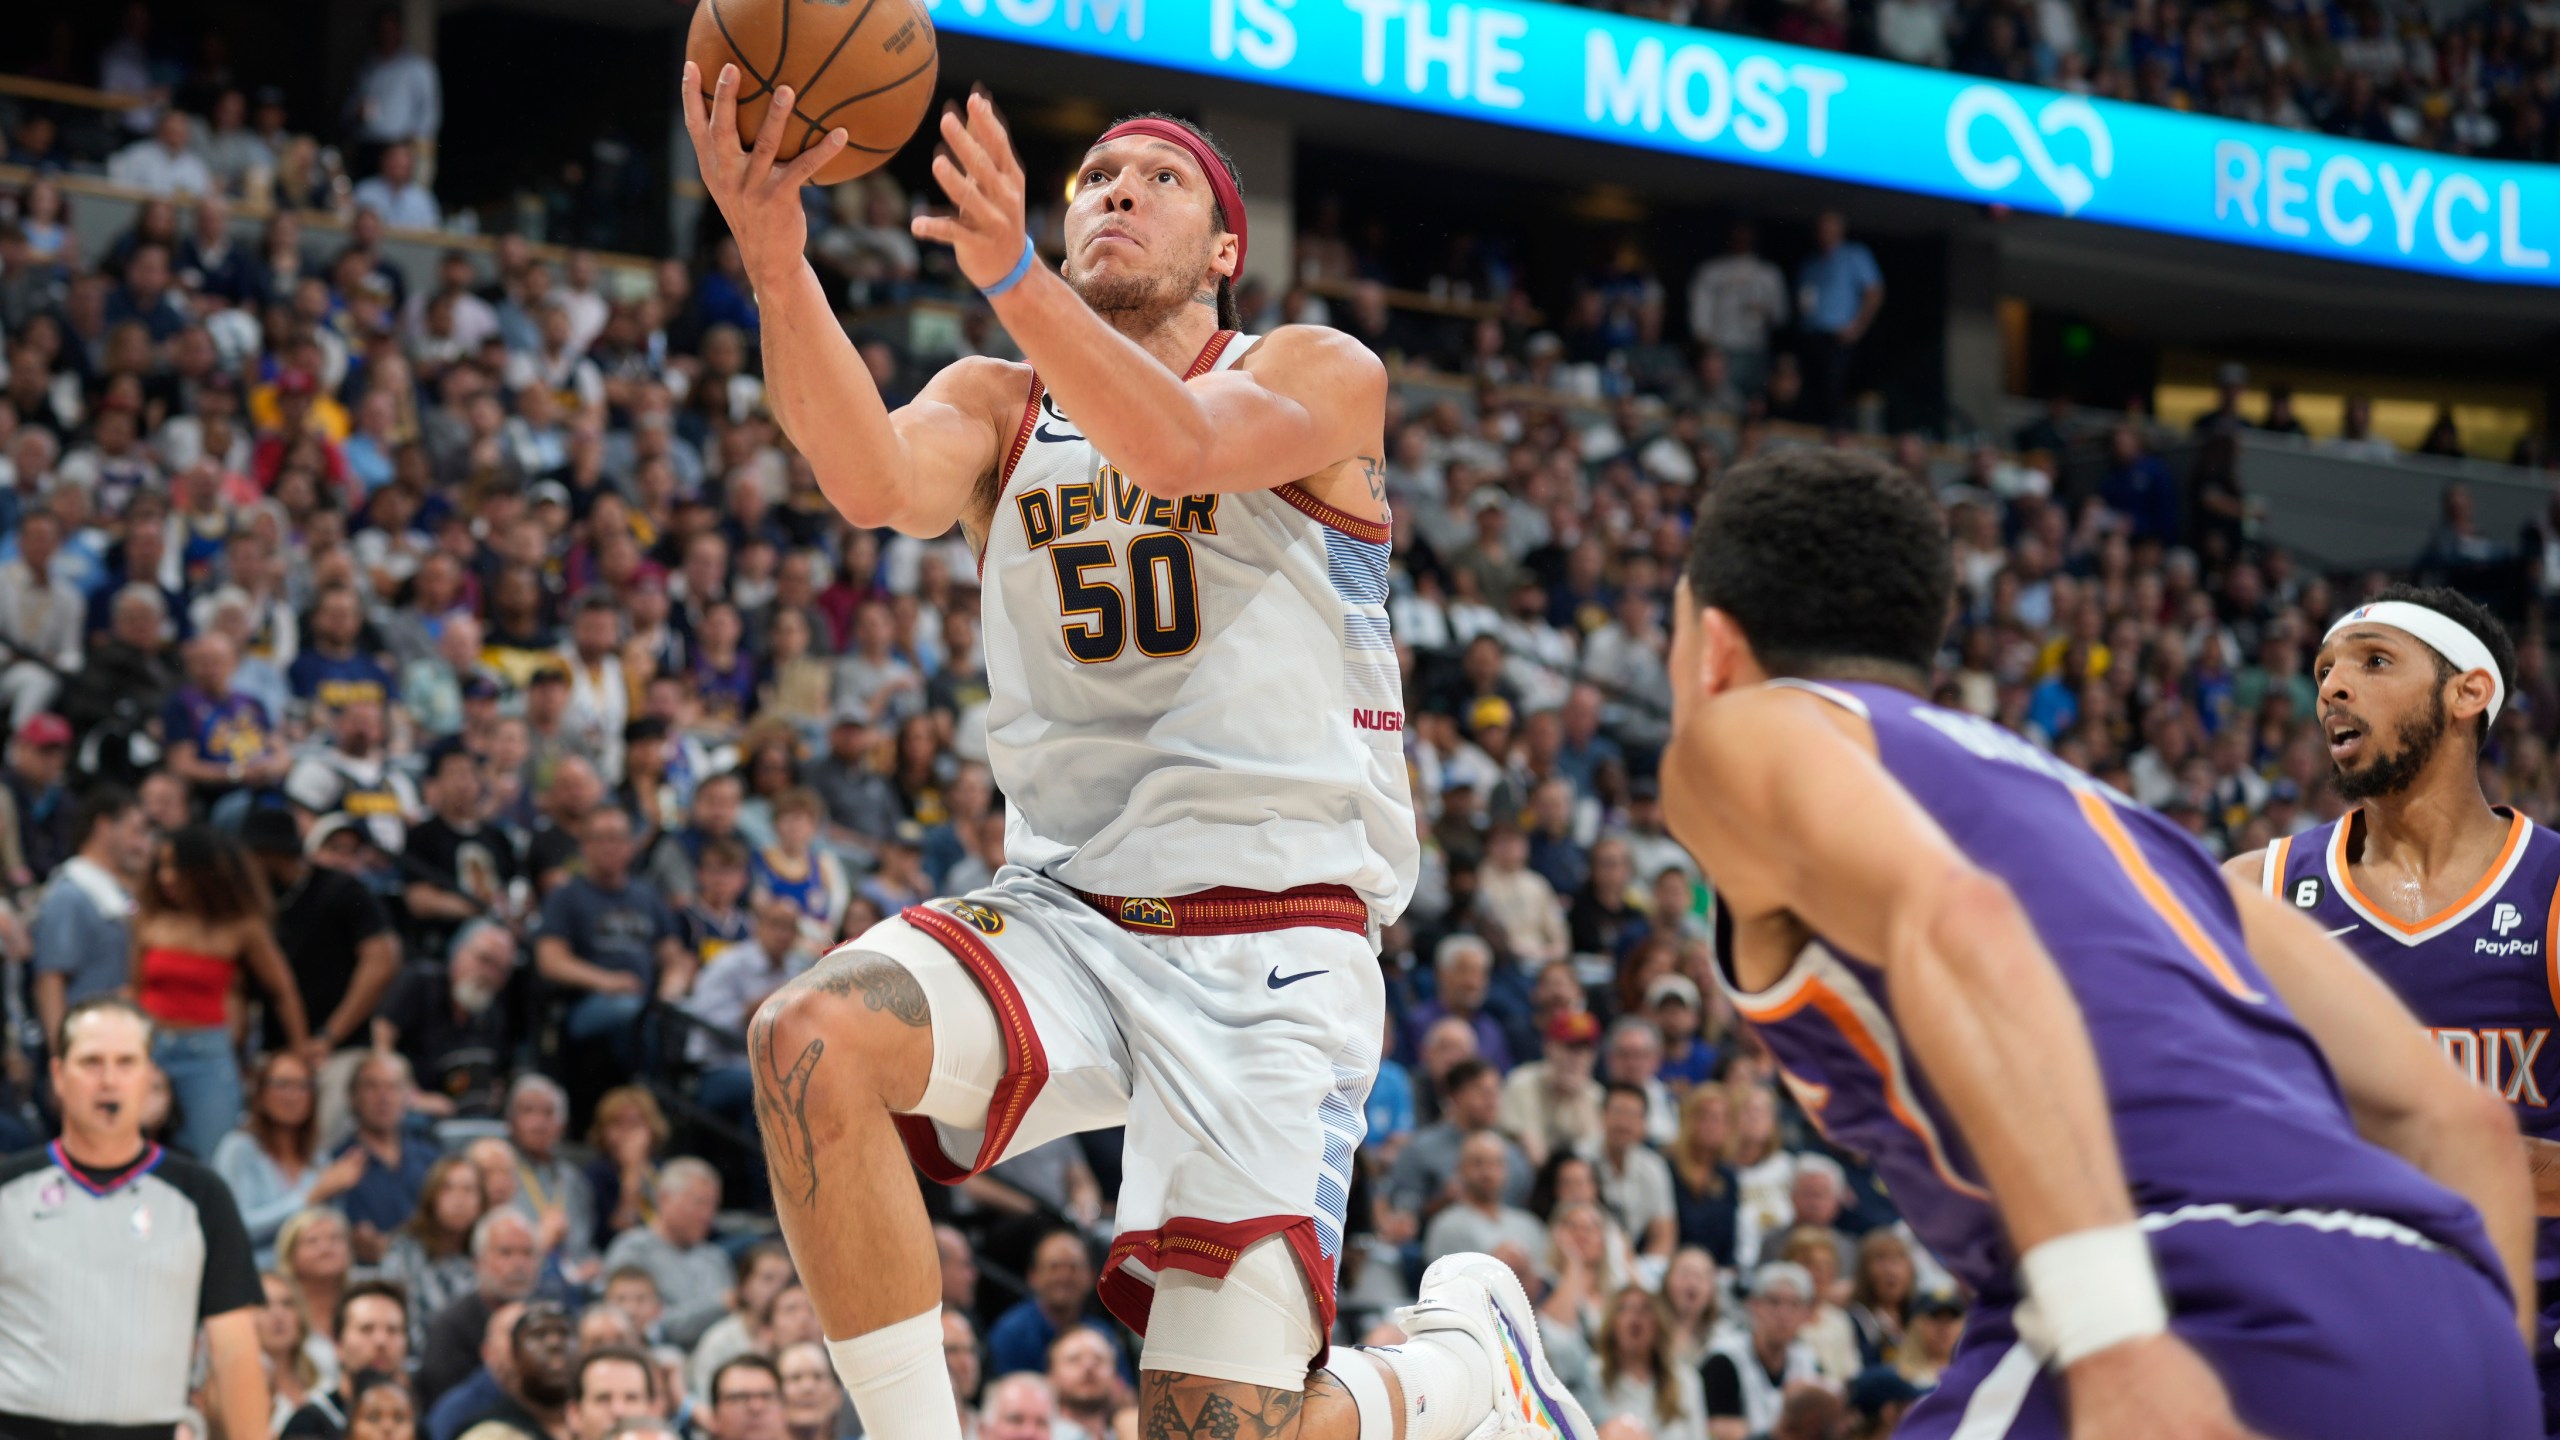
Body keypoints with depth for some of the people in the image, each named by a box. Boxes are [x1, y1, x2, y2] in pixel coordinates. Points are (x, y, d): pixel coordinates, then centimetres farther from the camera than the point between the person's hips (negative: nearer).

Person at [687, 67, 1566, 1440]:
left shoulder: (1320, 376, 1)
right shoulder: (996, 407, 11)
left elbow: (1181, 448, -23)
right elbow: (874, 478, -14)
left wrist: (1011, 273, -41)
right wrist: (775, 259, -32)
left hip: (1270, 938, -4)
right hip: (1064, 917, 4)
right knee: (811, 1040, -29)